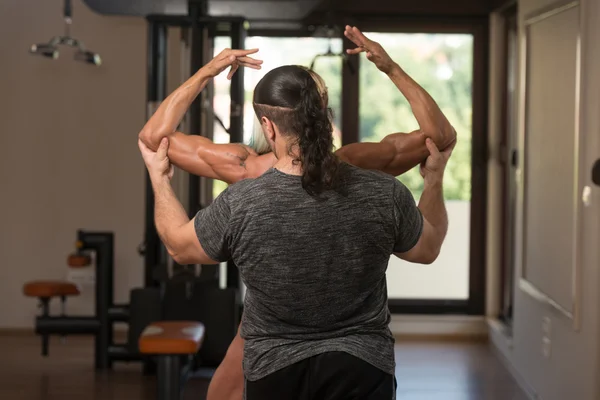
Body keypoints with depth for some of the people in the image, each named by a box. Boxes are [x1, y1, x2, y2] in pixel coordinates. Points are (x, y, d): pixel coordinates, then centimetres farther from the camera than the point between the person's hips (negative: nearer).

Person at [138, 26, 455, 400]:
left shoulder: (240, 206, -16)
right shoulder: (383, 196, -13)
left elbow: (180, 245, 4)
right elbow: (428, 249, 8)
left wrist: (158, 176, 19)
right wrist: (435, 177, 22)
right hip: (363, 368, 0)